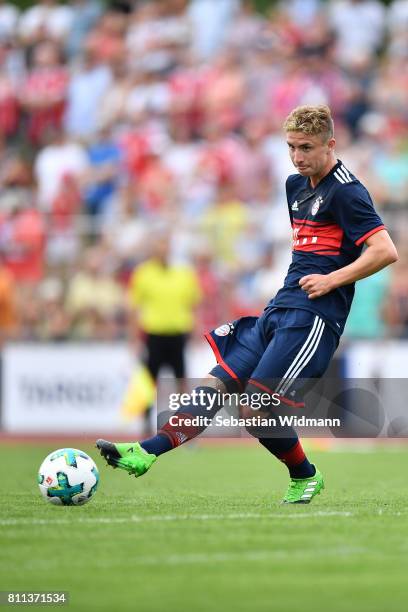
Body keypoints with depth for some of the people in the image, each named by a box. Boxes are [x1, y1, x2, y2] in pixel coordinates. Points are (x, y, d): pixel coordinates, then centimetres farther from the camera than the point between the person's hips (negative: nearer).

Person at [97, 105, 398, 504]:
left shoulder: (346, 192, -9)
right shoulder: (296, 185, 18)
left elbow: (385, 251, -16)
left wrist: (331, 280, -16)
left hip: (313, 317, -9)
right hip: (279, 310, 9)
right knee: (220, 380, -4)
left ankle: (305, 478, 7)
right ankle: (147, 452, -13)